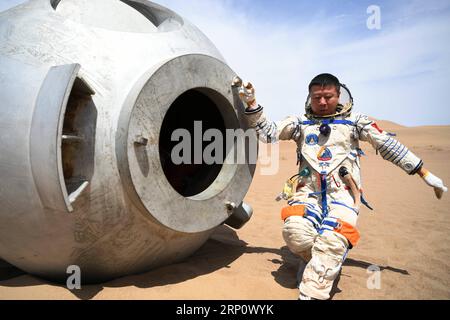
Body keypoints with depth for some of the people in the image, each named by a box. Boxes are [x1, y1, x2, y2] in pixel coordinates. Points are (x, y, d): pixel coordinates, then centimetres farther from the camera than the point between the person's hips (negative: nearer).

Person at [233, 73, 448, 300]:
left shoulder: (354, 121, 12)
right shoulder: (301, 122, 15)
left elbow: (389, 146, 14)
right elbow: (268, 133, 7)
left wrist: (425, 174, 14)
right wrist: (251, 103, -4)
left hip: (342, 194, -1)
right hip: (308, 192, 2)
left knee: (332, 242, -29)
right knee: (296, 231, -26)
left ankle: (311, 294, -21)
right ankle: (324, 264, 5)